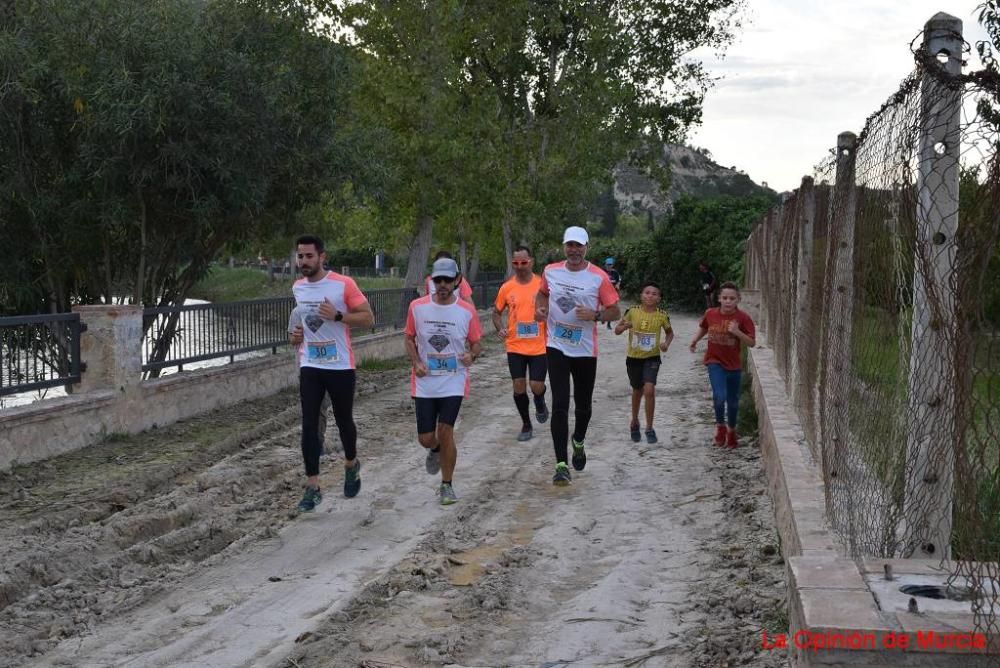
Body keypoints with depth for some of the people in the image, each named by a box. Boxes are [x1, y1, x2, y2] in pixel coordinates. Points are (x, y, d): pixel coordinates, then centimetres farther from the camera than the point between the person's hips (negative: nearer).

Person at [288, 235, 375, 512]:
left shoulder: (343, 284, -12)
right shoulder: (297, 288, 6)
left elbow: (368, 318, -10)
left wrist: (337, 316, -24)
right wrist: (296, 335, 4)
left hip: (340, 366, -4)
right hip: (310, 366, 4)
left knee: (343, 421, 11)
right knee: (309, 426, -4)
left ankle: (351, 465, 40)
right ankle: (312, 487, 0)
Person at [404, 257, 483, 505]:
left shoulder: (467, 311, -4)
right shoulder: (417, 307, -3)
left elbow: (476, 343, 5)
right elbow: (409, 338, 8)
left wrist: (471, 355, -18)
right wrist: (416, 363, -8)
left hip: (453, 381, -1)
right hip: (424, 382, 2)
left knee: (445, 431, -11)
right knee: (426, 438, 3)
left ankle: (446, 485, 6)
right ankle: (435, 450, 42)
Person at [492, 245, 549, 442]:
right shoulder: (507, 288, 1)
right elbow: (497, 312, 14)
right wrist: (499, 329, -4)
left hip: (539, 346, -2)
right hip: (515, 347, 2)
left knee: (537, 386, -5)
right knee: (519, 386, 2)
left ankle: (540, 403, 32)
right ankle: (526, 425, 20)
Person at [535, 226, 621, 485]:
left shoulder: (599, 277, -9)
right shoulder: (550, 271, 1)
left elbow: (615, 312, -4)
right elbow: (542, 293, 21)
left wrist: (595, 315, -22)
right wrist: (540, 307, 0)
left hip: (585, 350, 0)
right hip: (556, 347, 1)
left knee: (583, 405, 13)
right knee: (560, 405, -9)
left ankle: (578, 442, 45)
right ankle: (561, 465, -9)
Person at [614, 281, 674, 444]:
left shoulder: (662, 315, -7)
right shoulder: (632, 311, -8)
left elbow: (670, 332, 11)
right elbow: (617, 330, 1)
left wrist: (666, 343, -9)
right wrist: (625, 326, -21)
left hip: (652, 358, -1)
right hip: (633, 357, 1)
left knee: (649, 390, -17)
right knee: (637, 391, 16)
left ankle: (649, 428, -4)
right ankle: (634, 422, 41)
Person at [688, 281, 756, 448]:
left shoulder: (743, 318, -13)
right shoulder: (710, 314, -7)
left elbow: (752, 343, -13)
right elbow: (703, 327, 15)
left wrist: (737, 332, -27)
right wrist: (694, 340, 1)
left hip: (733, 364, 1)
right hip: (715, 361, -1)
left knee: (733, 401, 15)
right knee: (720, 396, -21)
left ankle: (731, 430, 40)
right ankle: (720, 426, 5)